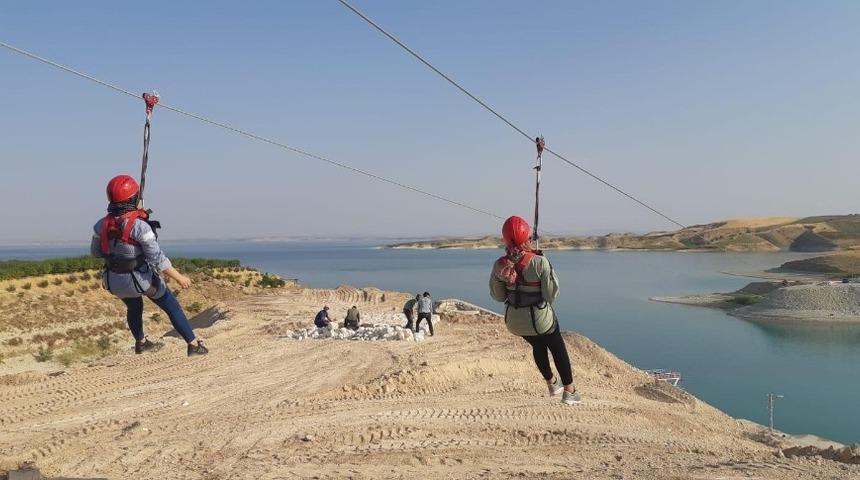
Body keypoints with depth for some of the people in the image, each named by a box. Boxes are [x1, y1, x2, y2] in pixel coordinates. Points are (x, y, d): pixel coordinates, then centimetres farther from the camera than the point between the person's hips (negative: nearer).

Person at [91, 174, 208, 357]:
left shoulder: (102, 224, -10)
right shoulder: (139, 225, -27)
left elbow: (95, 251, 5)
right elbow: (157, 258, -26)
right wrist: (179, 277, -18)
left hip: (115, 280, 5)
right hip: (141, 278, -5)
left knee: (134, 308, 33)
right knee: (172, 308, 12)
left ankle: (141, 343, 50)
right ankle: (194, 345, 14)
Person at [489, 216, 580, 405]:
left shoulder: (499, 265, -12)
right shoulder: (539, 262, -25)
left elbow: (497, 296, -2)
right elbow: (551, 294, -19)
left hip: (514, 321, 4)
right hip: (540, 319, -4)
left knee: (538, 346, 32)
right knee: (558, 348, 23)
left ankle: (552, 383, 50)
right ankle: (569, 391, 30)